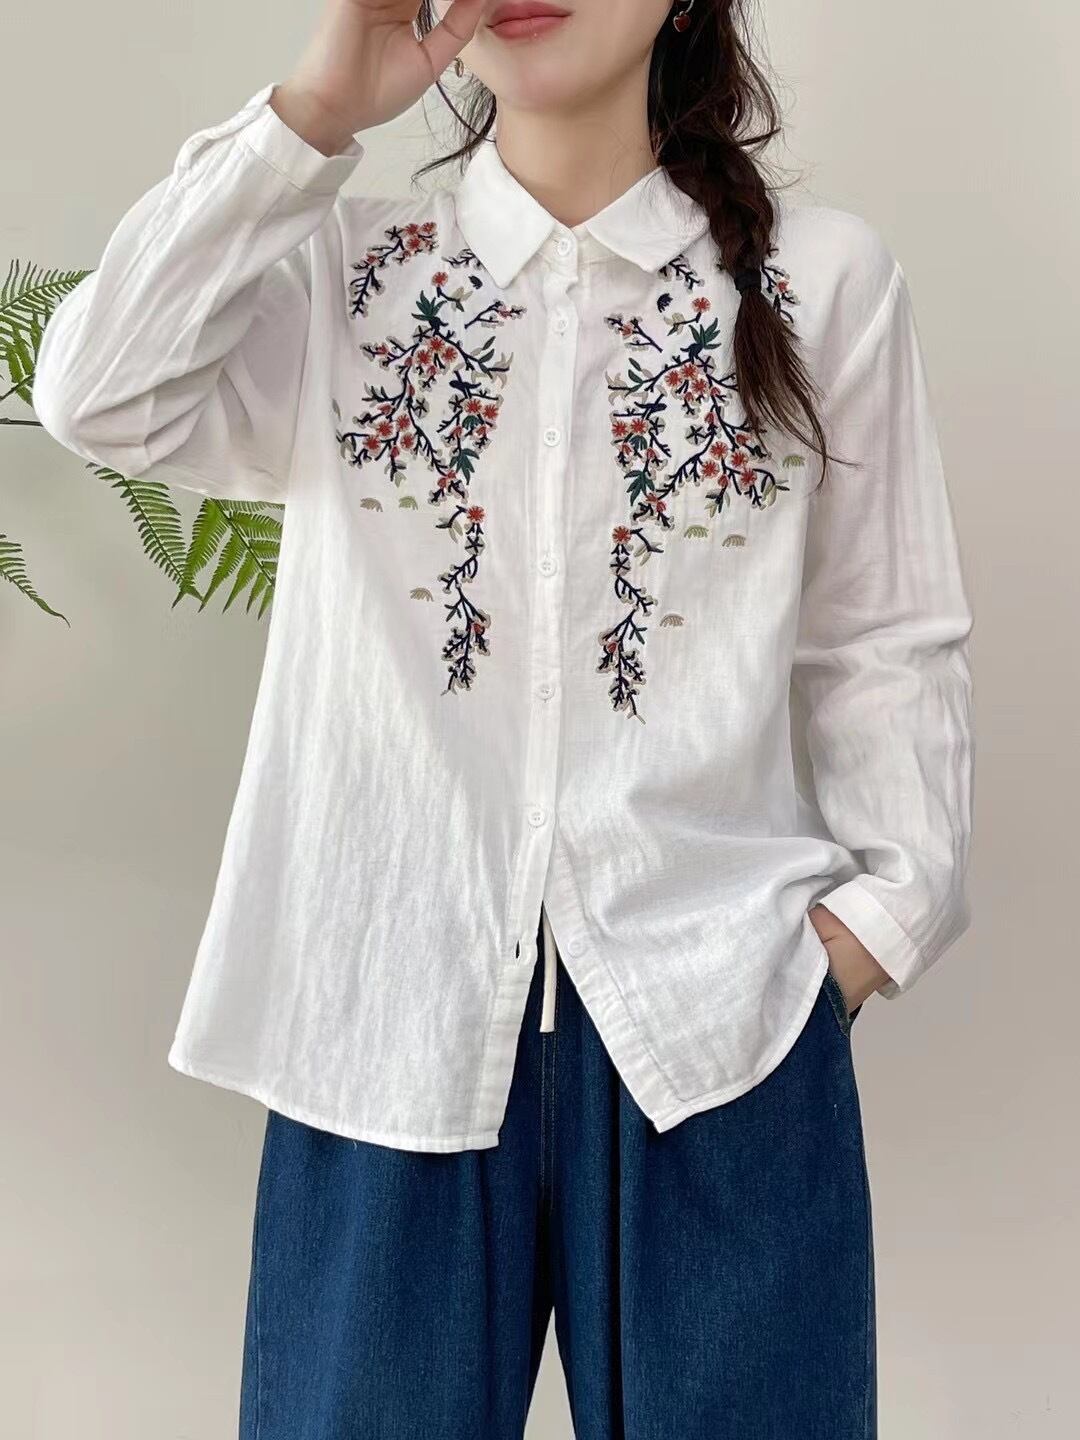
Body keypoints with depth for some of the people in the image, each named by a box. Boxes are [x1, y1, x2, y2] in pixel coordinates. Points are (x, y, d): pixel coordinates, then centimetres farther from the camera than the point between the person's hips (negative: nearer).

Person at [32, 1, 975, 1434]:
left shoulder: (825, 281, 3)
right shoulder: (344, 271, 7)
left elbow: (884, 648, 6)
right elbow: (99, 398, -9)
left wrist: (881, 908, -4)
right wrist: (309, 118, -10)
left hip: (716, 1014, 0)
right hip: (393, 1009, 1)